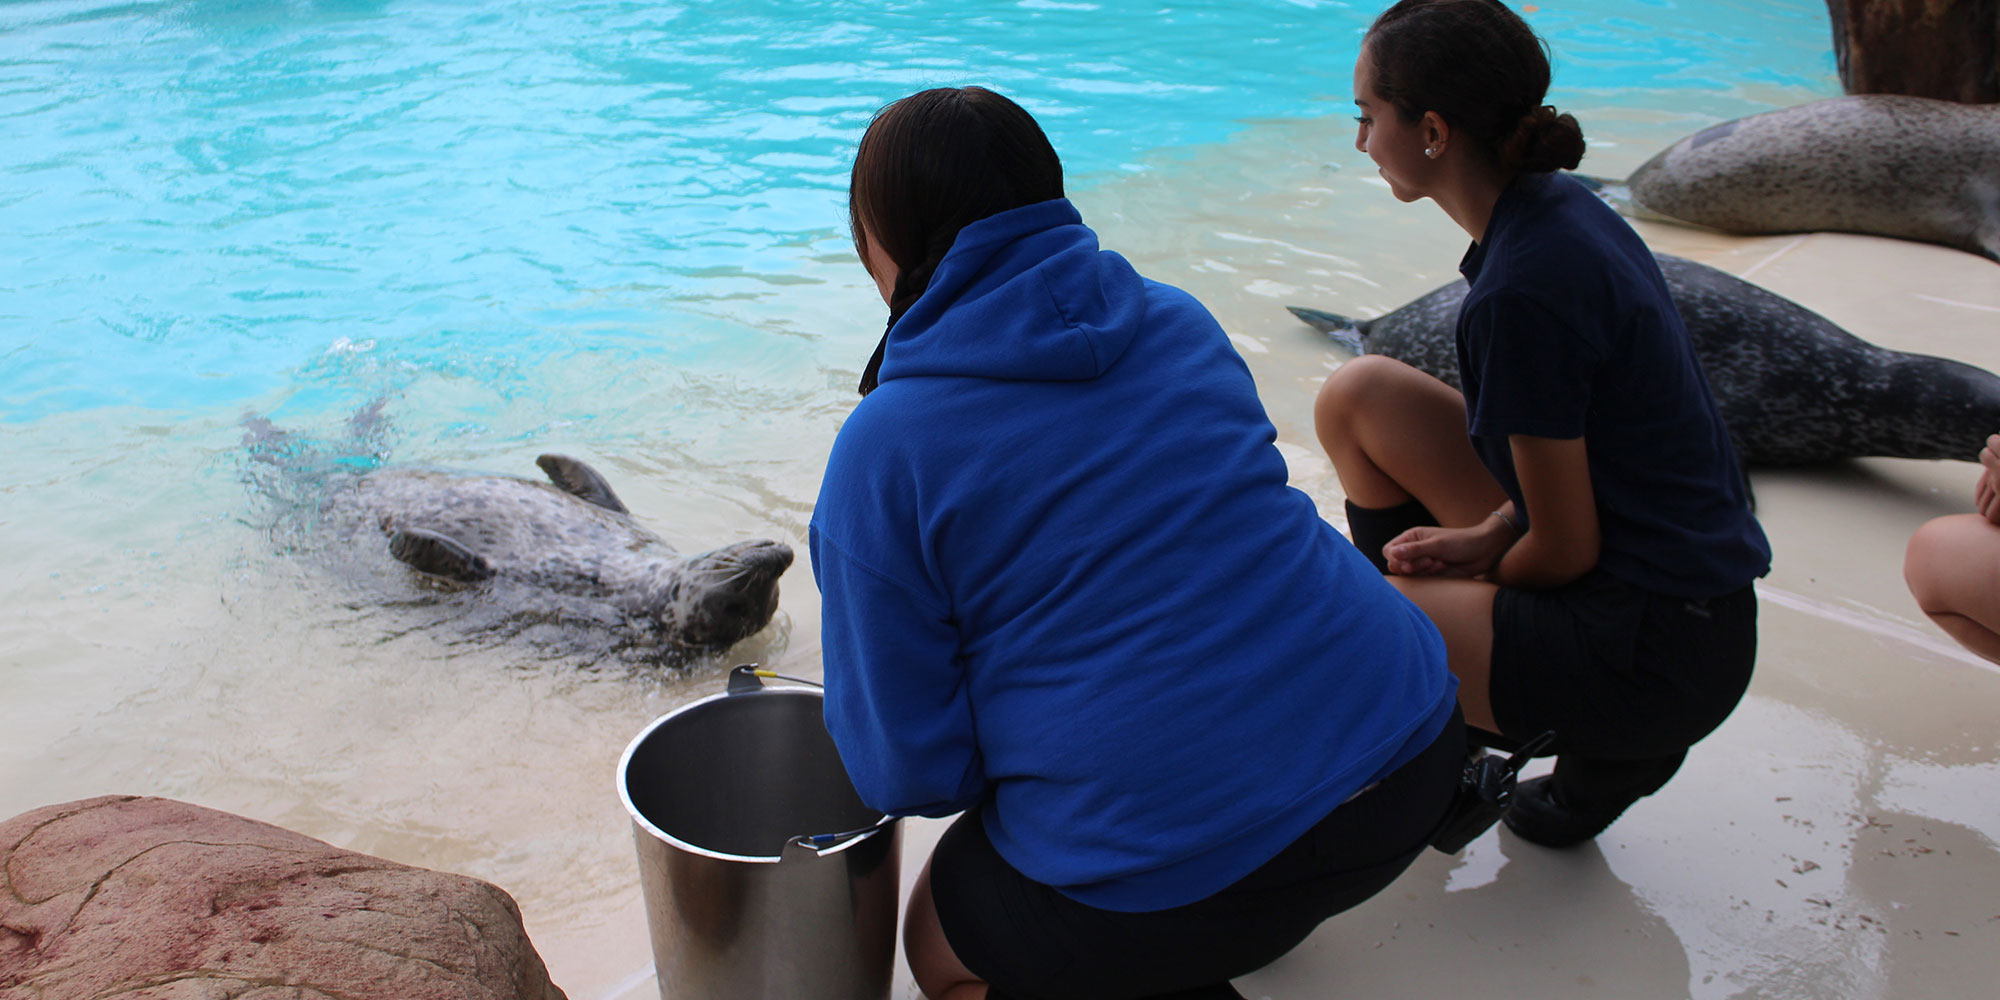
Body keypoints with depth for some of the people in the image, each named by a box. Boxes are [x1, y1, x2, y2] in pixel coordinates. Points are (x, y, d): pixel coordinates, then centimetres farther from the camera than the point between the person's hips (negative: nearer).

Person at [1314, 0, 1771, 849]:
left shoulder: (1523, 289, -26)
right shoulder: (1559, 207, 2)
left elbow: (1568, 553, -19)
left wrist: (1482, 571, 1)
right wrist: (1485, 537, 1)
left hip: (1659, 652, -9)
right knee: (1357, 396, 7)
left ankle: (1608, 745, 4)